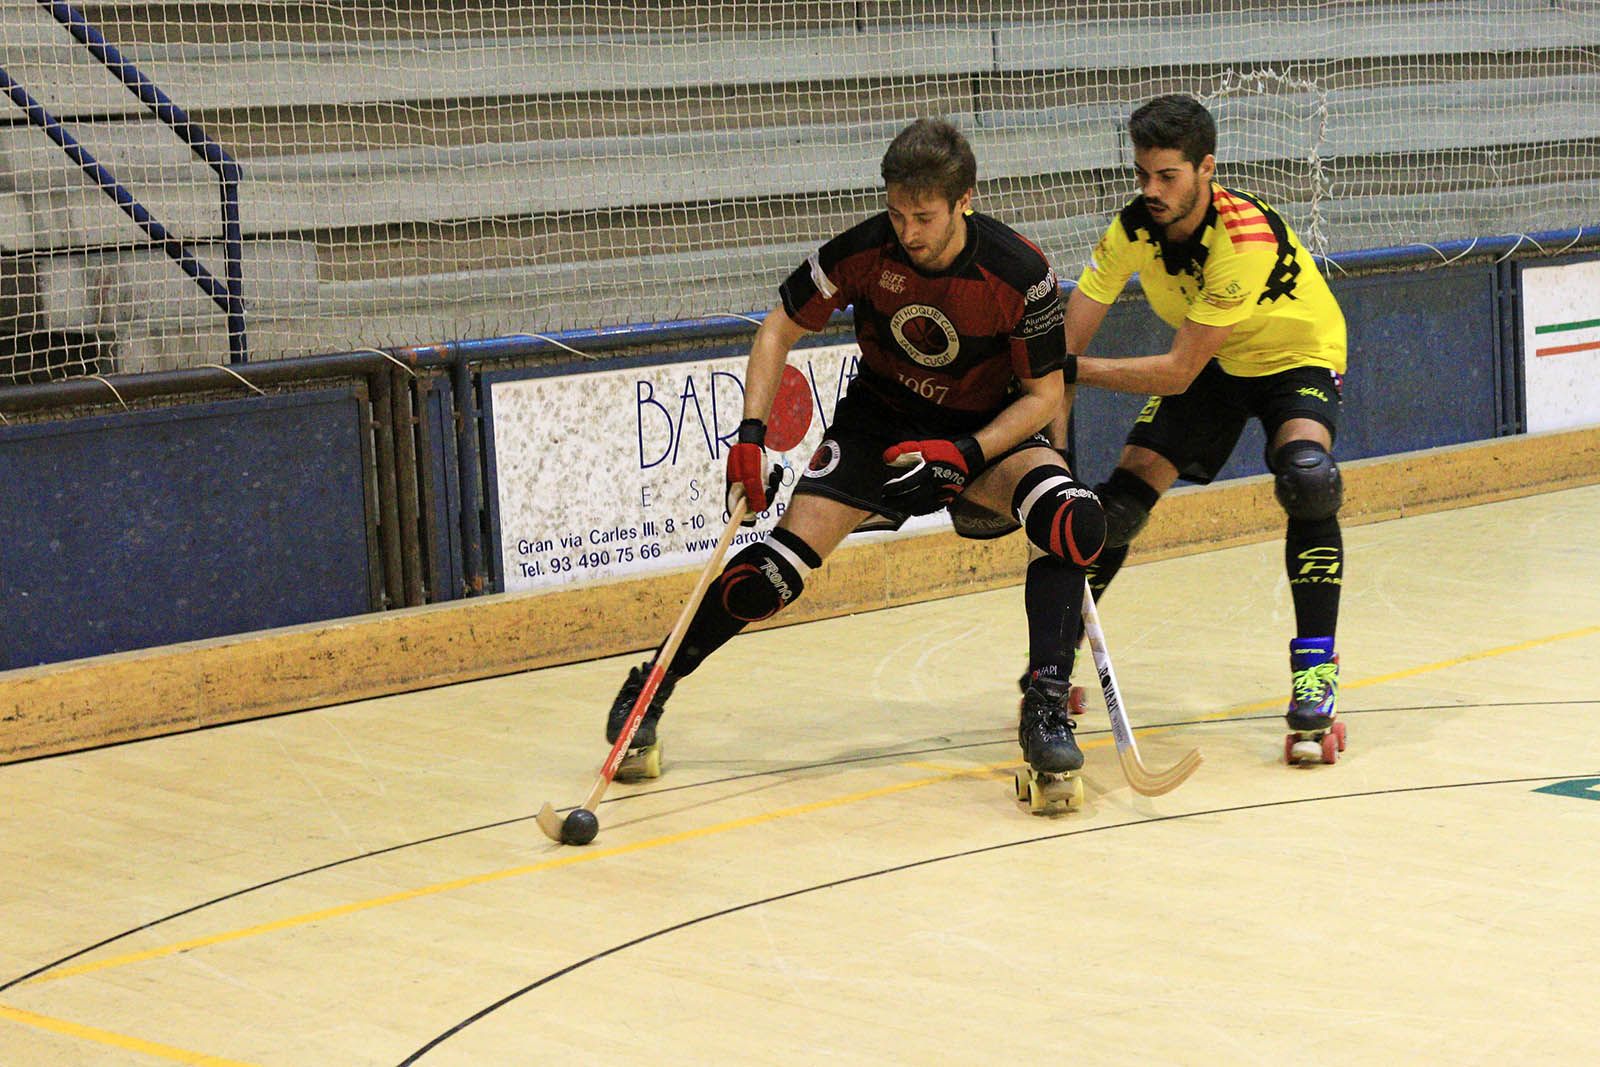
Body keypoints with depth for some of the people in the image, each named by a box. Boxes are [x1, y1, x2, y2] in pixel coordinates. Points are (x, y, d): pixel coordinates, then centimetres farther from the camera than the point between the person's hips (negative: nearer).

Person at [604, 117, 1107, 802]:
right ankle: (646, 694, 2)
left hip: (986, 431, 0)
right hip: (879, 423, 1)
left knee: (1073, 519, -30)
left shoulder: (1020, 274, -24)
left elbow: (1045, 393, -13)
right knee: (785, 558, -16)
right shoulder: (864, 252, -20)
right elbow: (781, 328, -6)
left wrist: (964, 455, -26)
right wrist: (751, 433, -17)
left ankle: (1045, 709, -22)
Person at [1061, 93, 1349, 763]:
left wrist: (1071, 371, -29)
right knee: (1122, 495, -6)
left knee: (1305, 479, -33)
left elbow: (1177, 373, -33)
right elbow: (1070, 332, -18)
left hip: (1299, 361, -5)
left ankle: (1315, 668, -24)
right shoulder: (1133, 228, -20)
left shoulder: (1247, 241, -37)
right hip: (1213, 365, 5)